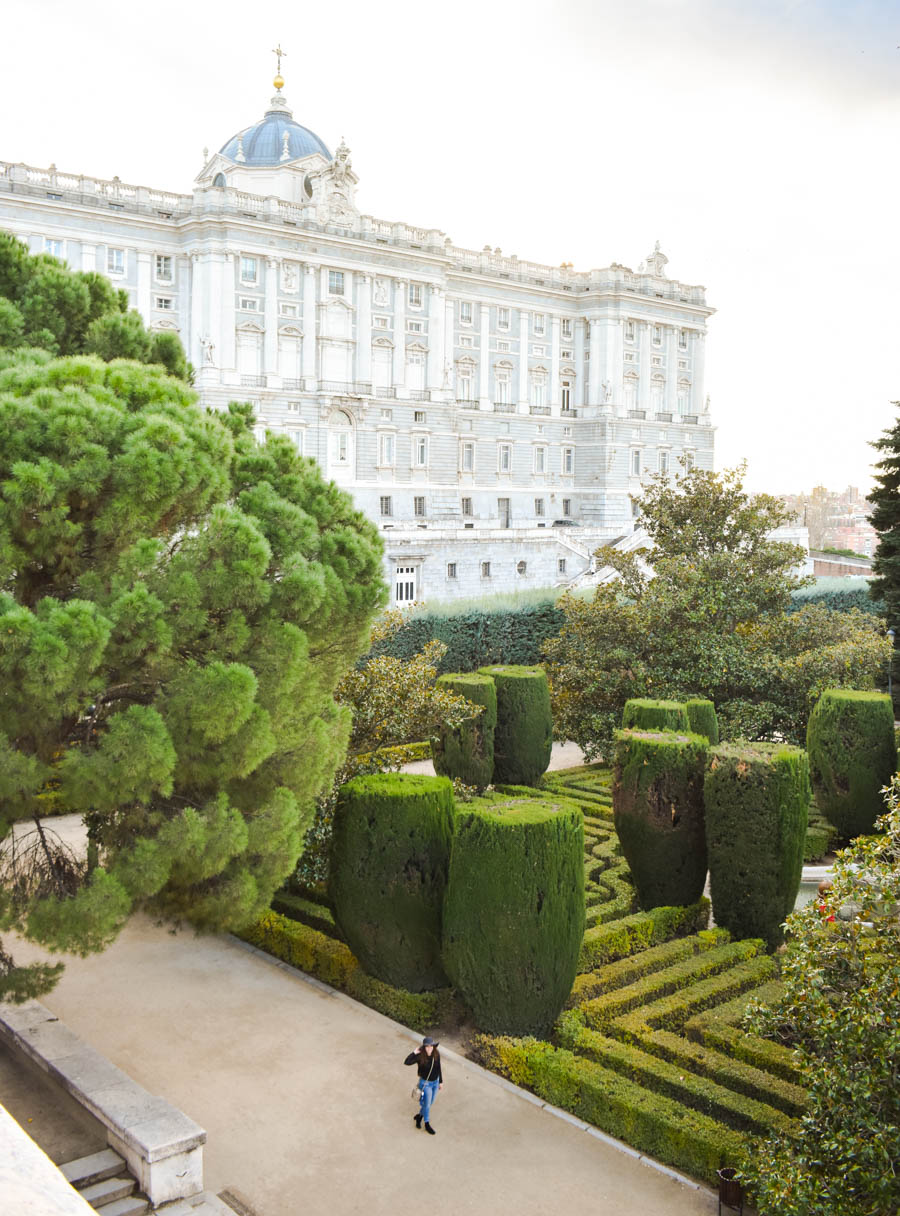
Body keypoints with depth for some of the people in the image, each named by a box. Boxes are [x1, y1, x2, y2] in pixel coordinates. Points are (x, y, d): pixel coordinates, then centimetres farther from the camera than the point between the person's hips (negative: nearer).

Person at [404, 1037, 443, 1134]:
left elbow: (438, 1068, 1)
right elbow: (406, 1062, -36)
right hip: (425, 1083, -4)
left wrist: (441, 1081, 9)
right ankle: (427, 1125, 31)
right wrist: (414, 1053, -39)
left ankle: (419, 1116, 46)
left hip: (435, 1082, 5)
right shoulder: (420, 1056, -26)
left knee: (430, 1103, 20)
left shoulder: (436, 1055, -14)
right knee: (427, 1104, 7)